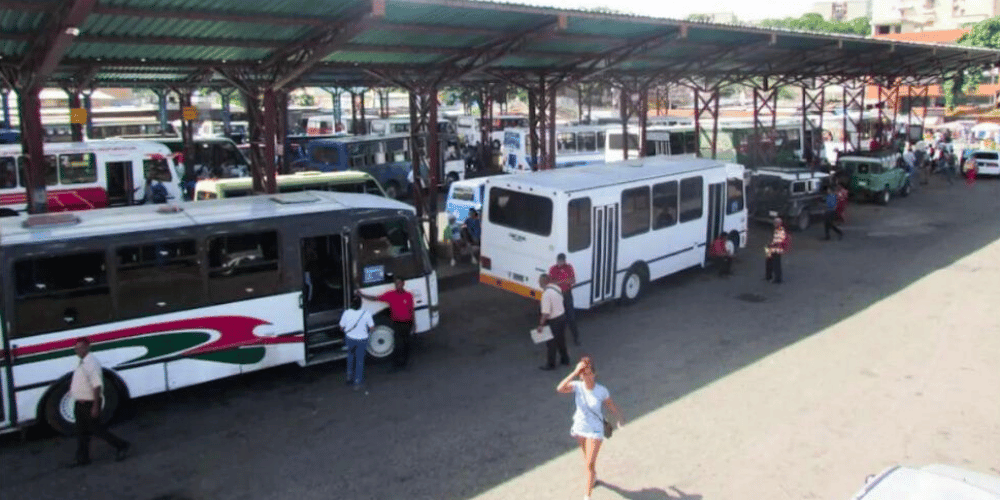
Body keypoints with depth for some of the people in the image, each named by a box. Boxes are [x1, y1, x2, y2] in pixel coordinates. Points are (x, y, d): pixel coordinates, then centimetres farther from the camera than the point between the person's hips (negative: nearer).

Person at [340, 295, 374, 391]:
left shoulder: (346, 313, -20)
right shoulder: (366, 314, -23)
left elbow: (341, 327, -6)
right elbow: (371, 327, -11)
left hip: (349, 338, 2)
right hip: (362, 340, -2)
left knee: (351, 355, 30)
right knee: (360, 360, 17)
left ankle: (350, 377, 38)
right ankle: (357, 382, 24)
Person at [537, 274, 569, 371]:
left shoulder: (546, 294, -25)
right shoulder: (556, 288, 1)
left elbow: (546, 312, -26)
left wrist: (541, 325, -19)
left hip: (554, 321, -8)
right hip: (562, 316, 8)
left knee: (551, 343, 7)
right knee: (561, 340, 25)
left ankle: (550, 364, 20)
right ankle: (564, 359, 40)